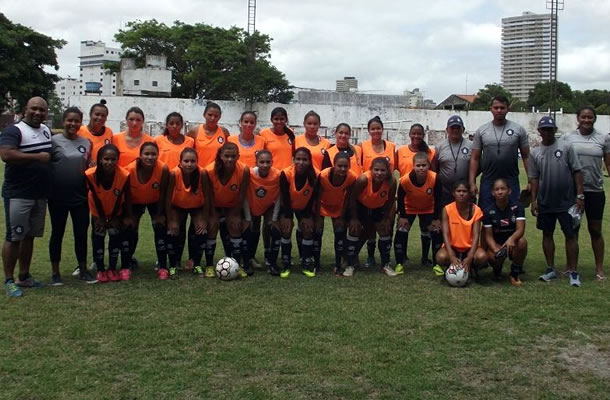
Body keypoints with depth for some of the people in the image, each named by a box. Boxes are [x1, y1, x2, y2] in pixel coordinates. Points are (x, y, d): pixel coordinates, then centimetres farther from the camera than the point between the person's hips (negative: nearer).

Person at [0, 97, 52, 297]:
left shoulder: (46, 130, 12)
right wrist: (37, 157, -22)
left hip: (40, 195, 8)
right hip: (18, 195, -8)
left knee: (30, 236, 14)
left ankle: (24, 277, 24)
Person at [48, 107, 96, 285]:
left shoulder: (86, 143, 6)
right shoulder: (53, 141, -5)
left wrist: (90, 188, 7)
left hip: (80, 197, 3)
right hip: (58, 197, -3)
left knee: (81, 233, 8)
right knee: (57, 233, 8)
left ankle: (83, 270, 21)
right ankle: (55, 272, 18)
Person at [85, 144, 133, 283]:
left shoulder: (124, 175, -35)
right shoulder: (90, 175, -35)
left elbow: (123, 197, -17)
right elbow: (95, 197, -19)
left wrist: (127, 216, -7)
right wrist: (101, 217, -8)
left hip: (116, 212, 0)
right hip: (98, 212, 0)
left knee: (116, 237, 3)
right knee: (98, 238, 4)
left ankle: (112, 269, 15)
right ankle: (100, 270, 16)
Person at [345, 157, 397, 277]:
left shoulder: (392, 182, -32)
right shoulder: (363, 179, -39)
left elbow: (390, 200, -11)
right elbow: (353, 198, -23)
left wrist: (386, 218, -4)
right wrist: (354, 218, -16)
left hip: (379, 208, 2)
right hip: (360, 206, -2)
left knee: (385, 230, 1)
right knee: (354, 230, -8)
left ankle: (386, 265, 17)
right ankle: (350, 266, 3)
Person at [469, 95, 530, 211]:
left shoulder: (518, 130, 2)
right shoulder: (481, 131, 4)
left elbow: (526, 157, 4)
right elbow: (475, 159, 4)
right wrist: (472, 183, -4)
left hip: (511, 182, -1)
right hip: (488, 182, 1)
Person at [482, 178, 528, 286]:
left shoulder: (517, 207, -7)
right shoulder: (488, 211, -7)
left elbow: (520, 229, -18)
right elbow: (488, 236, -9)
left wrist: (511, 239, -41)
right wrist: (495, 250, -30)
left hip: (513, 243, 1)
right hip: (496, 244, -1)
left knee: (522, 241, -35)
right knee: (492, 256, -35)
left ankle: (515, 274, -11)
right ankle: (497, 270, 7)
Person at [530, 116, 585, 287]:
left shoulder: (566, 147, -2)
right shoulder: (535, 152, 6)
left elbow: (577, 172, -4)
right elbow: (534, 178, 9)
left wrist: (580, 195, -10)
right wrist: (533, 200, 3)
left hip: (567, 201, -3)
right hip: (545, 202, 3)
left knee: (571, 235, -1)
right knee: (547, 234, 9)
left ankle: (573, 272, 4)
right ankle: (551, 270, 20)